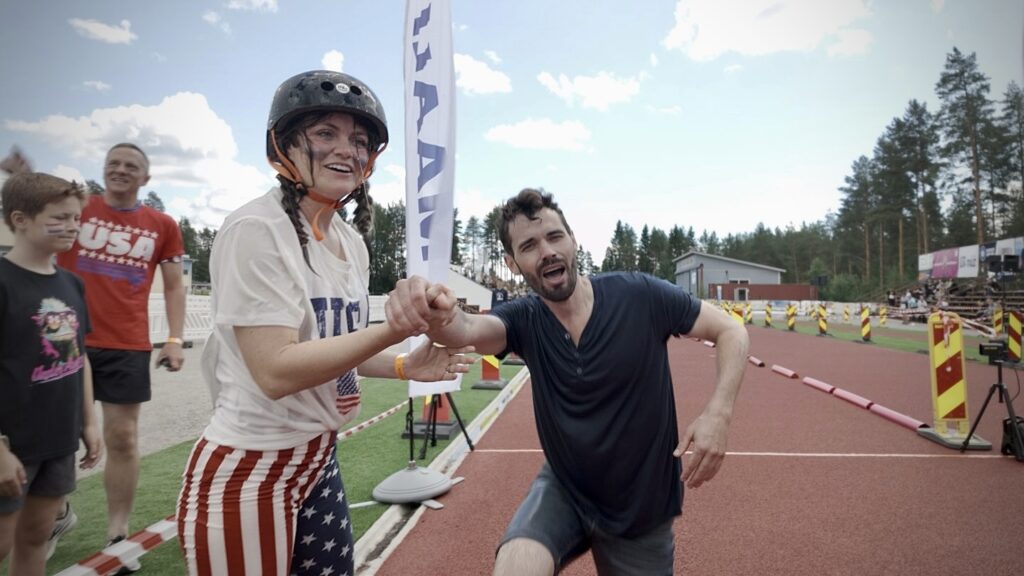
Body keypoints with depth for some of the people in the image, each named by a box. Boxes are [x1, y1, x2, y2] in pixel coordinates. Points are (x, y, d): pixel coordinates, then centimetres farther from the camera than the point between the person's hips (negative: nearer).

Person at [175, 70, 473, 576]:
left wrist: (406, 366, 0)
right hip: (246, 473, -7)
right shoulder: (256, 230, -18)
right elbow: (276, 370, -25)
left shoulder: (352, 243, 5)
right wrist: (398, 325, -30)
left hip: (318, 461, 8)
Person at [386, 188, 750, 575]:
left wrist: (718, 412, -25)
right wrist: (435, 315, -58)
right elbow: (467, 329, -33)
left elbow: (731, 331, -9)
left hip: (642, 507, 0)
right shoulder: (524, 321, -12)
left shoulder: (640, 295, -17)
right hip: (564, 490, 0)